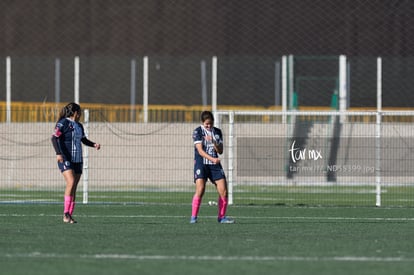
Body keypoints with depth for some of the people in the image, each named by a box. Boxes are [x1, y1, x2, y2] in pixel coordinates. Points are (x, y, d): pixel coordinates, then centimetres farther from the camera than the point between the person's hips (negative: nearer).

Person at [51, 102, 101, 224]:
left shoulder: (79, 126, 18)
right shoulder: (63, 123, -6)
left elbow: (83, 140, 32)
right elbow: (54, 138, -14)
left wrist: (94, 144, 15)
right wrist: (58, 153, -27)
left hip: (77, 160, 8)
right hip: (65, 159, -8)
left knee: (74, 188, 3)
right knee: (71, 182, -22)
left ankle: (69, 216, 5)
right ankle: (66, 214, -22)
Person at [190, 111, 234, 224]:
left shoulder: (217, 132, 10)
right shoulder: (198, 132, -4)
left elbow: (220, 151, 5)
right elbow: (200, 150, -13)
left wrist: (213, 142, -14)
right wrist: (212, 159, -27)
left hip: (215, 165, 4)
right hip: (201, 164, -4)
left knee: (223, 191, -3)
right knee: (200, 190, -20)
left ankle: (221, 217, 12)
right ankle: (193, 217, -12)